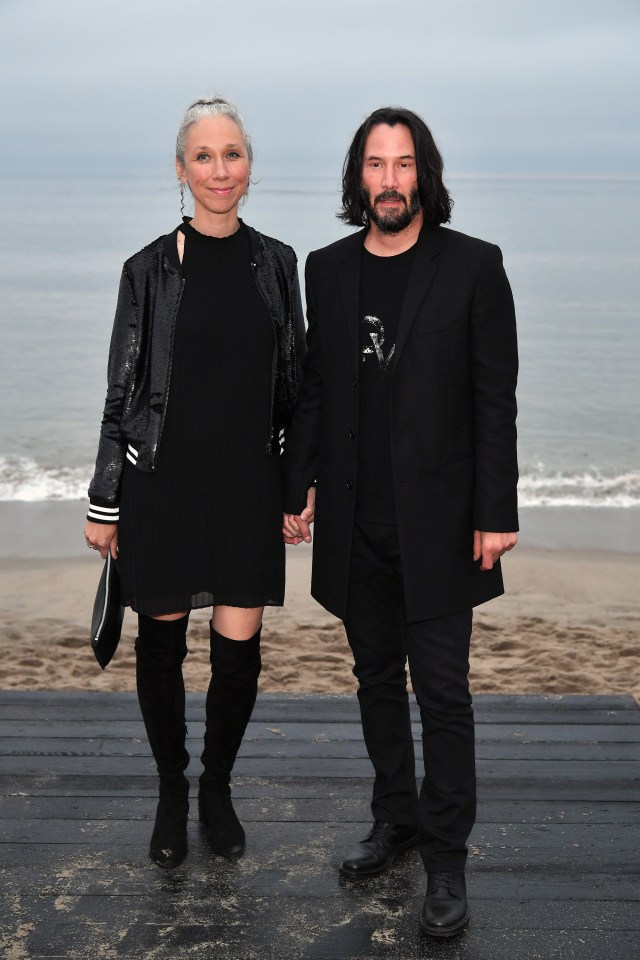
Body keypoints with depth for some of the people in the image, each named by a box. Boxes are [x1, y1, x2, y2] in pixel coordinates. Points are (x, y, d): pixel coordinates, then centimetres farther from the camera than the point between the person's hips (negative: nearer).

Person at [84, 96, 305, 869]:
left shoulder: (276, 263, 5)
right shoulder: (151, 268, -2)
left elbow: (294, 380, 10)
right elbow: (122, 389, 0)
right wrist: (104, 503, -1)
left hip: (249, 484, 2)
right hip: (163, 480, -1)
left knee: (239, 647, 3)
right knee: (163, 639, 8)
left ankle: (217, 787, 27)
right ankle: (171, 791, 30)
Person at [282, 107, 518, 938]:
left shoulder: (472, 266, -4)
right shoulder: (327, 270, 7)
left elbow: (496, 397, -6)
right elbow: (313, 391, 11)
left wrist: (495, 513, -10)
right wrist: (299, 489, 8)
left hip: (436, 520, -4)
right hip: (356, 521, 4)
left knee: (442, 691, -1)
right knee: (377, 679, 16)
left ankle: (446, 860, 12)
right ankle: (395, 820, 32)